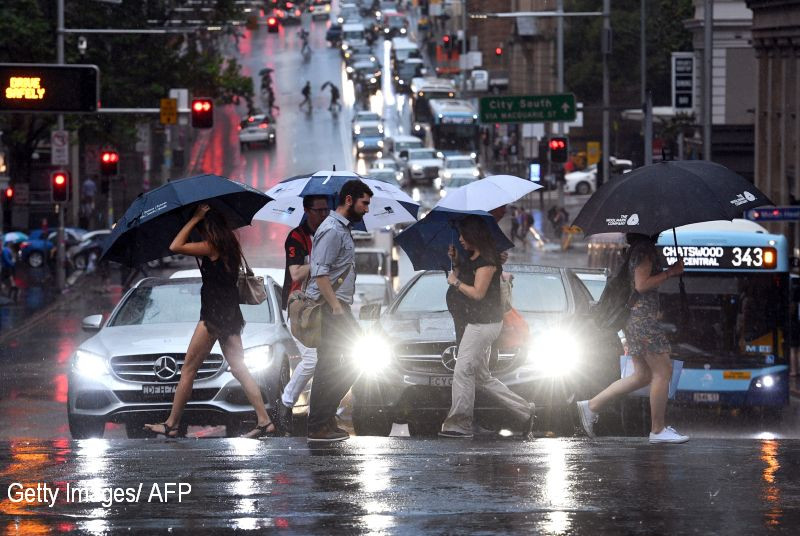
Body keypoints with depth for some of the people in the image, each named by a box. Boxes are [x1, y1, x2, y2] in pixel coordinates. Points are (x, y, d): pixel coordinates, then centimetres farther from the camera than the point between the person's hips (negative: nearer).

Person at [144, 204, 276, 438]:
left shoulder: (211, 247, -12)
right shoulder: (230, 246, 13)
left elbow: (175, 247, -13)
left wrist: (195, 218, -8)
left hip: (214, 314, -9)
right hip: (231, 314, 9)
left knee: (188, 370, -2)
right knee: (240, 370, 7)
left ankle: (171, 424, 1)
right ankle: (265, 421, 0)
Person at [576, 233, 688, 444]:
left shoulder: (637, 249, 17)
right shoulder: (645, 249, -13)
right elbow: (641, 284, -19)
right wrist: (670, 273, -13)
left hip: (634, 317, 10)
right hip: (643, 316, -10)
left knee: (642, 375, 12)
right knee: (663, 371, -4)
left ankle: (592, 405, 11)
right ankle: (658, 430, 0)